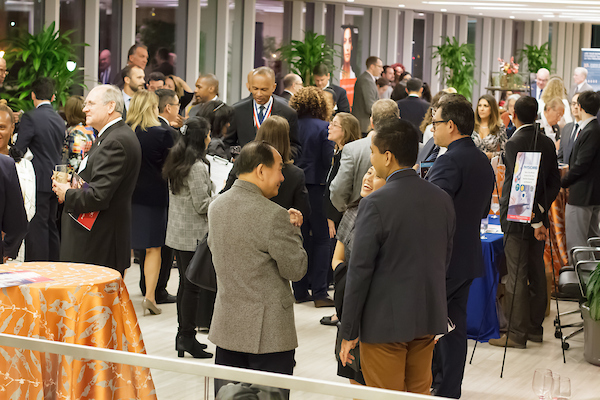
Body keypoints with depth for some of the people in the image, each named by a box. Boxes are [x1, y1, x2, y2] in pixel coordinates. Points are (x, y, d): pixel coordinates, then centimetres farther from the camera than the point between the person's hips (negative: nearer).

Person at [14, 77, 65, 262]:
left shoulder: (30, 118, -12)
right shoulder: (60, 120, 10)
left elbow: (18, 150, -13)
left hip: (38, 182, -7)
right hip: (54, 181, 7)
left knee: (36, 228, -5)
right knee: (51, 226, 14)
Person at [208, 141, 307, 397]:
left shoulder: (216, 206, 4)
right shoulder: (273, 216, -19)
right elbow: (296, 270, -14)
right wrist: (293, 229, 1)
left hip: (226, 325, 7)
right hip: (267, 331, -7)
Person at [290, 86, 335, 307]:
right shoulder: (323, 128, -10)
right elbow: (328, 160, -14)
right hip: (316, 186, -4)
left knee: (300, 238, 12)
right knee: (321, 239, 4)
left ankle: (300, 291, 16)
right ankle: (319, 292, 1)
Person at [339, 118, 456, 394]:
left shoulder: (375, 204, -17)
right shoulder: (442, 199, 3)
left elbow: (360, 271, -16)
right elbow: (444, 259, 11)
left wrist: (348, 332, -9)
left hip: (386, 322, -6)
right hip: (429, 319, 6)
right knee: (420, 393, 17)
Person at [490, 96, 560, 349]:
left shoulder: (514, 143, -16)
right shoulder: (547, 143, 5)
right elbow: (554, 183, 7)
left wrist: (535, 221, -16)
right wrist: (540, 211, 5)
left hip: (518, 220, -7)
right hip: (538, 218, 7)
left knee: (517, 277, -2)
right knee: (537, 273, 14)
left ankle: (517, 334, 2)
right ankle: (535, 328, 23)